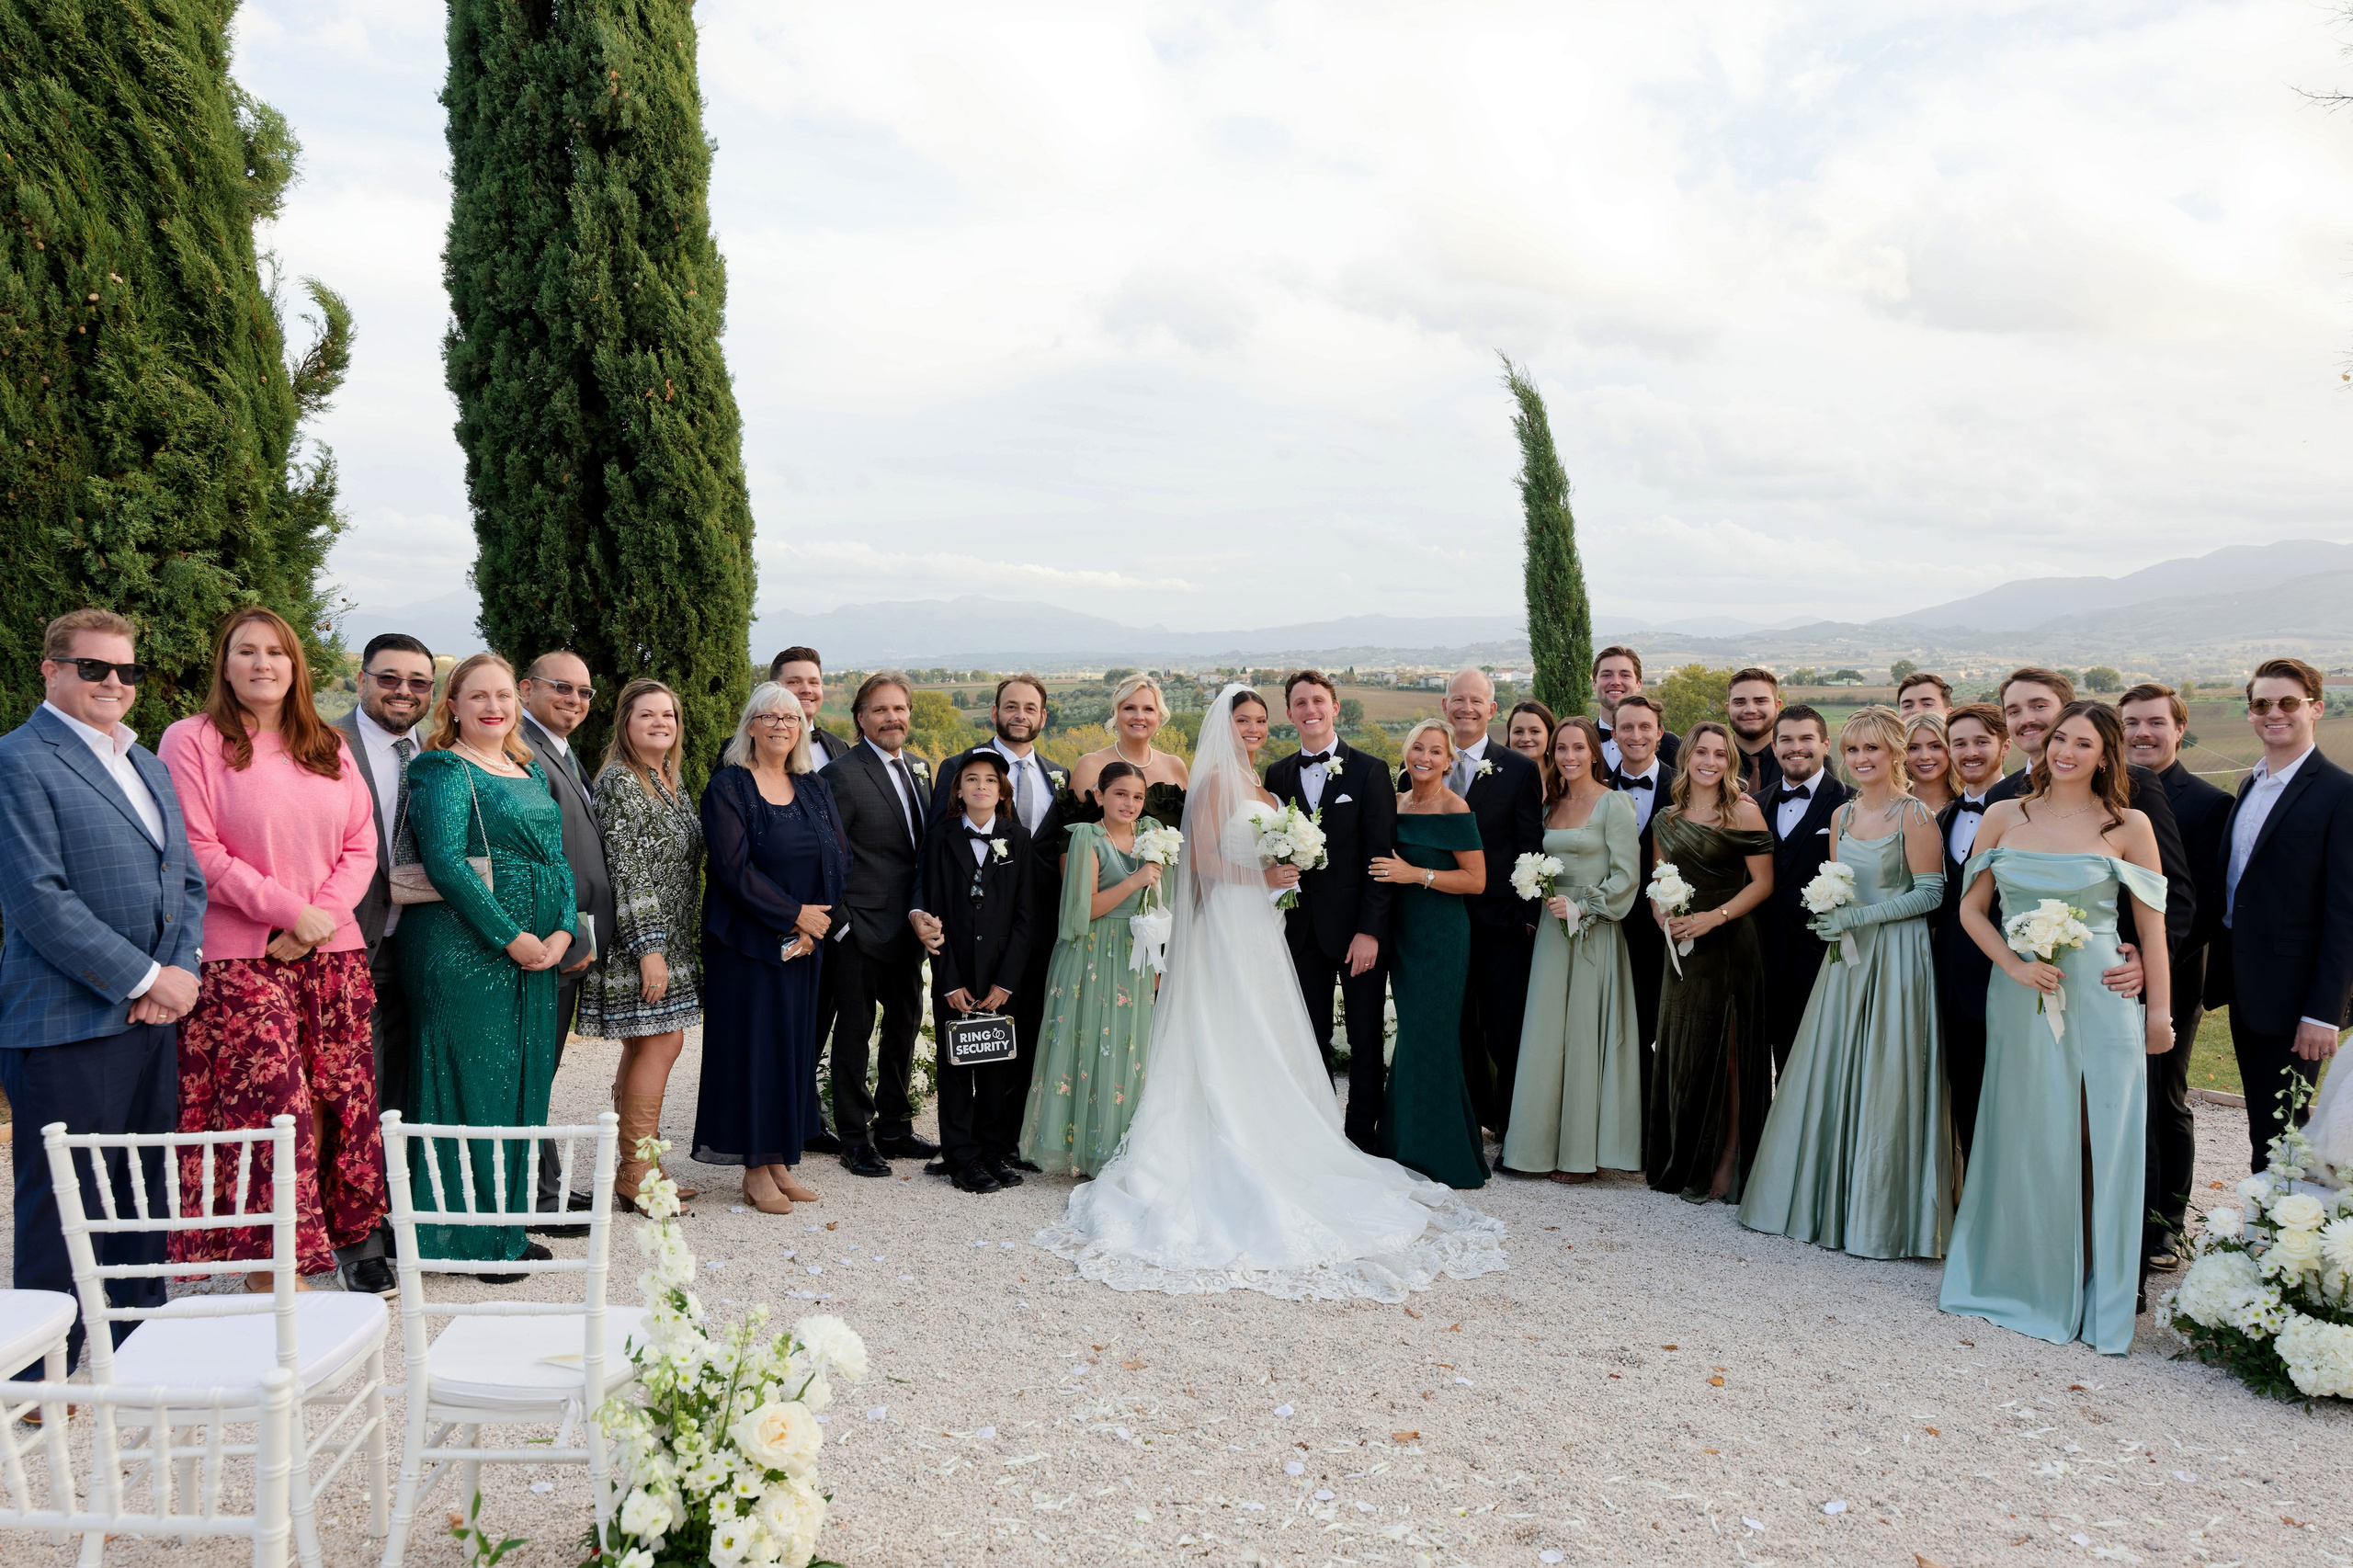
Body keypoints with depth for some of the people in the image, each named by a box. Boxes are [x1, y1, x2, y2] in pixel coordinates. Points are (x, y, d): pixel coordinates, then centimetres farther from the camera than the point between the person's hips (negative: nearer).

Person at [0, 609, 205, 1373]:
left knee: (143, 1191, 16)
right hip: (65, 1024, -7)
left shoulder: (147, 763, 17)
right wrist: (145, 978, -15)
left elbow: (188, 881, 17)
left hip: (154, 1018, 7)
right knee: (62, 1203, 1)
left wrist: (182, 971, 1)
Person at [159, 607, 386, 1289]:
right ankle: (267, 1262, 1)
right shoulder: (192, 741, 1)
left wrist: (323, 915, -6)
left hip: (331, 952, 5)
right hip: (239, 957, -5)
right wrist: (288, 910, -13)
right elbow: (197, 851, -8)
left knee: (334, 1099, 3)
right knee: (265, 1104, -8)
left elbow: (361, 844, 10)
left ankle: (325, 1234, 15)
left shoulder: (328, 748, 15)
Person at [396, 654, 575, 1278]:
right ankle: (465, 1239, 9)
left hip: (536, 952, 8)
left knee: (523, 1084, 11)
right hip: (465, 950, -8)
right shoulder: (444, 771, -6)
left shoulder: (531, 773, 17)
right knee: (472, 1083, -2)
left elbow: (557, 857, 15)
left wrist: (562, 931, -2)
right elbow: (445, 862, -17)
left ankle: (508, 1229, 23)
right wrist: (511, 937, -18)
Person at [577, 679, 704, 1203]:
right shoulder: (620, 781, -14)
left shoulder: (671, 778, 14)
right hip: (638, 937, -9)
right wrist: (648, 948, -22)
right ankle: (635, 1174, 0)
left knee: (646, 1046, 12)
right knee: (661, 1042, -8)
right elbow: (625, 870, -19)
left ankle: (635, 1170, 19)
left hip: (669, 938, 9)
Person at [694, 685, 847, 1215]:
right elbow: (734, 867, -14)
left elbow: (840, 858, 6)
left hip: (807, 941, 6)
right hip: (749, 940, -5)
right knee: (754, 1045, -1)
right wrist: (794, 914, -16)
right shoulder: (728, 788, -5)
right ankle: (755, 1169, 7)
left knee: (795, 1046, 8)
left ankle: (780, 1161, 17)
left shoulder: (814, 789, 11)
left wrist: (818, 921, -8)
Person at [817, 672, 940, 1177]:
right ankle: (855, 1139, 14)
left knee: (905, 1023, 16)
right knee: (854, 1032, 3)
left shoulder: (918, 767, 11)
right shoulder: (843, 773, -12)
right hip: (863, 927, -7)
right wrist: (840, 922, -17)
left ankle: (894, 1127, 30)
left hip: (909, 927, 8)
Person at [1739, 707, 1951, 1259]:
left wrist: (1862, 917, -17)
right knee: (1831, 1075, 9)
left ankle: (1881, 1213, 9)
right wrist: (1829, 916, -2)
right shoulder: (1842, 815, 11)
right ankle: (1827, 1199, 22)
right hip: (1847, 956, 7)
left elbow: (1931, 893, -12)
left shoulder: (1914, 815, -9)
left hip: (1896, 959, -6)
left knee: (1884, 1082, -3)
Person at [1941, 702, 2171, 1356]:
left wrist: (2159, 1009, 0)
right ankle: (2025, 1280, 25)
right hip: (2020, 999, 2)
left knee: (2100, 1144, 3)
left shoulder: (2128, 826, -2)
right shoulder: (2003, 816, 3)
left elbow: (2151, 925, 1)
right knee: (2026, 1138, 10)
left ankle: (2097, 1295, 17)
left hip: (2099, 998, -2)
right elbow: (1972, 908, 6)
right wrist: (2015, 965, -8)